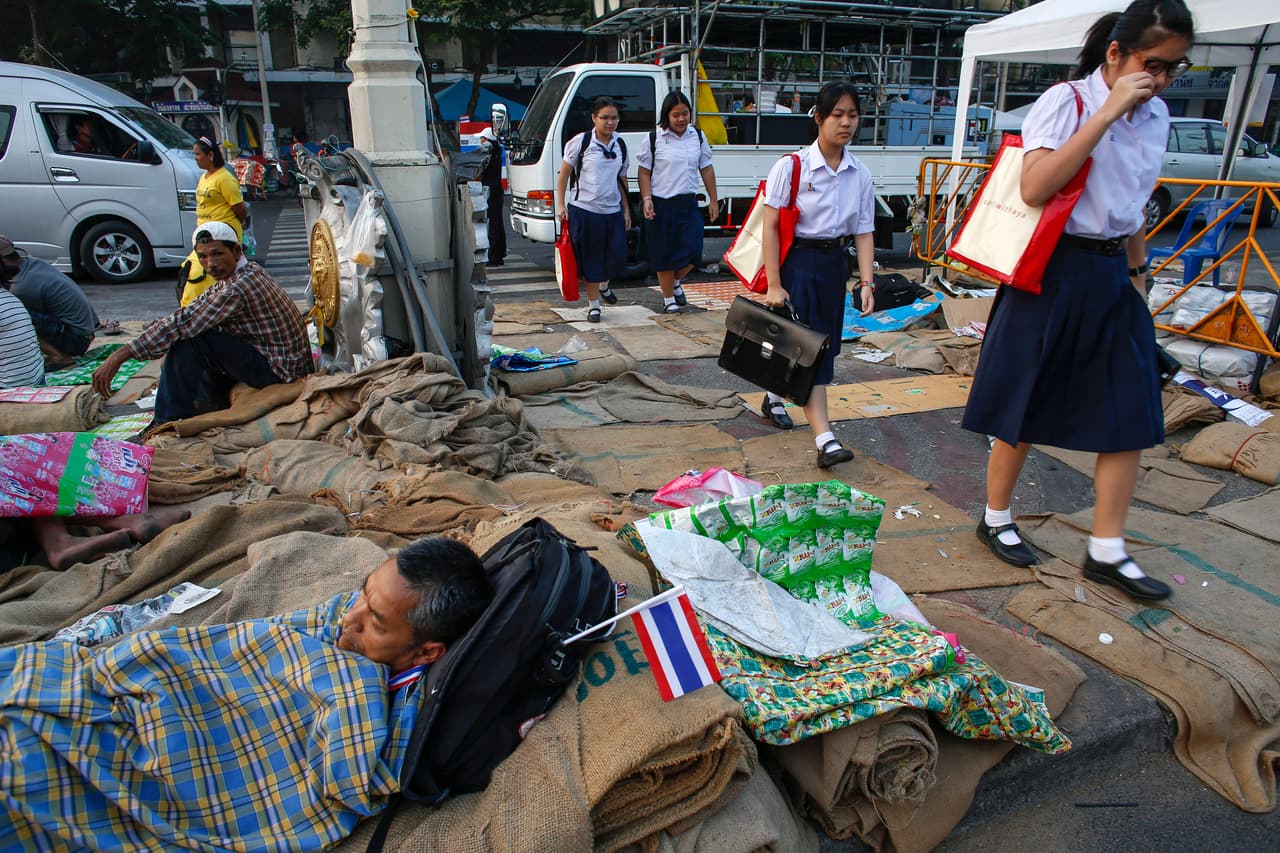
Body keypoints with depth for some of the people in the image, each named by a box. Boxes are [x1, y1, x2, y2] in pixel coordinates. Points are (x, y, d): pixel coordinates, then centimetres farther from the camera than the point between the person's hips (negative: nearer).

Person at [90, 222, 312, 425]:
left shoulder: (240, 287, -24)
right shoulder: (248, 272, 8)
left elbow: (183, 323, -26)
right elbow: (196, 310, 17)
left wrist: (119, 357, -23)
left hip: (278, 369, -10)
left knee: (187, 337, -19)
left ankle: (169, 422, -7)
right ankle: (211, 402, 24)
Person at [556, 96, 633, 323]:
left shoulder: (621, 145, 10)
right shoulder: (580, 142, -4)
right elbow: (564, 174, 0)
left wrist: (626, 211, 14)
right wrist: (561, 205, -5)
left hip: (613, 211, 4)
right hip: (584, 210, -4)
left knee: (618, 257, -2)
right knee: (590, 260, 1)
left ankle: (604, 285, 31)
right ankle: (593, 304, 15)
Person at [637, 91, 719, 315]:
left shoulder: (698, 136, 8)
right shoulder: (654, 138, -3)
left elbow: (706, 169, 13)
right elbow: (644, 172, -1)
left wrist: (713, 200, 11)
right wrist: (646, 200, -13)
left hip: (688, 203, 3)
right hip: (661, 204, -3)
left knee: (692, 250, -5)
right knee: (664, 254, 4)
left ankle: (676, 282, 25)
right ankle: (668, 299, 19)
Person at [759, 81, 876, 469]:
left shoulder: (860, 174, 2)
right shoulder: (792, 166, -12)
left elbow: (864, 232, 3)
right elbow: (770, 226, -12)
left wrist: (866, 282, -7)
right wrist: (774, 285, -16)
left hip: (834, 263, 6)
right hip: (797, 261, -6)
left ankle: (775, 397, 38)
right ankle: (825, 439, -12)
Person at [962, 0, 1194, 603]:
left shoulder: (1156, 116, 11)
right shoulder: (1066, 102, -9)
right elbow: (1035, 187, -26)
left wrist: (1138, 272, 22)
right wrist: (1107, 112, -22)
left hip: (1113, 276, 7)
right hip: (1053, 273, -7)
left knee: (1129, 412, 4)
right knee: (1023, 406, 3)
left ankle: (1106, 552, 14)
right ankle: (996, 519, 24)